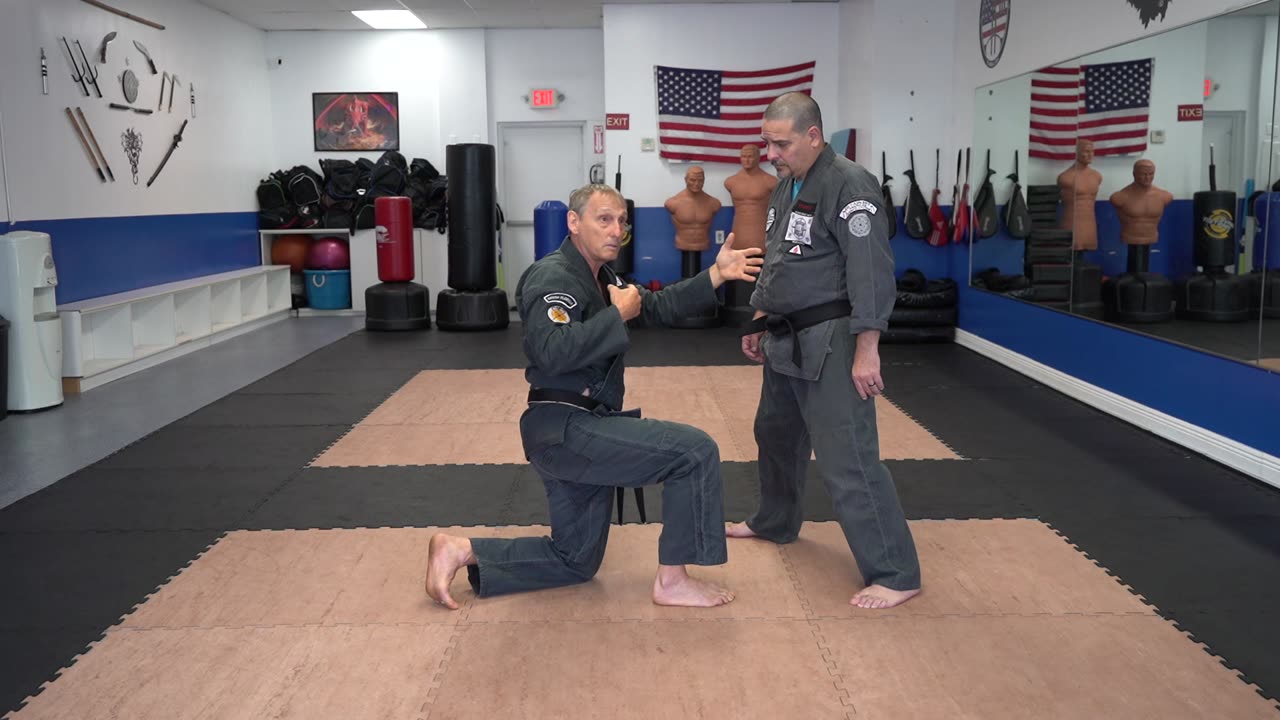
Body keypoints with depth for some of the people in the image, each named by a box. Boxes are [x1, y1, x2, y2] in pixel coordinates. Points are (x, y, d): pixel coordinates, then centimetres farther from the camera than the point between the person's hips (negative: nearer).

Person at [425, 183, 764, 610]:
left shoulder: (599, 277, 18)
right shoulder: (553, 277, -14)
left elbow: (656, 307, 20)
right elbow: (552, 352, -29)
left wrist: (716, 275, 9)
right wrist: (617, 314, -21)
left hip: (572, 431, 11)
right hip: (564, 429, -11)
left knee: (576, 562, 17)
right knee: (695, 451, -15)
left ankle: (462, 551, 16)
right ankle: (672, 581, -6)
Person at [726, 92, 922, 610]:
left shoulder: (849, 185, -18)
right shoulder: (786, 185, 11)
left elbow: (871, 273, -22)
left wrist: (866, 351, -24)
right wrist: (760, 321, 20)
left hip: (830, 343, -9)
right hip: (787, 340, 9)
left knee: (846, 459, -10)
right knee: (776, 435, 24)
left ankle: (896, 573, -1)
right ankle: (775, 522, 48)